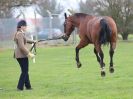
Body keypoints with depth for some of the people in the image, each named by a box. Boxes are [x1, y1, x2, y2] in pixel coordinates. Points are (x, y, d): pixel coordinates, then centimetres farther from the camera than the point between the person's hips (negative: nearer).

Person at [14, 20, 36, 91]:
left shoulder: (18, 33, 12)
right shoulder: (20, 34, -19)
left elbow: (24, 40, 33)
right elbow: (22, 46, -26)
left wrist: (32, 41, 46)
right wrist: (29, 54, -24)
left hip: (18, 55, 10)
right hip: (22, 55, -10)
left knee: (25, 71, 16)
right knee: (24, 71, -3)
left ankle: (28, 86, 22)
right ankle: (20, 87, -3)